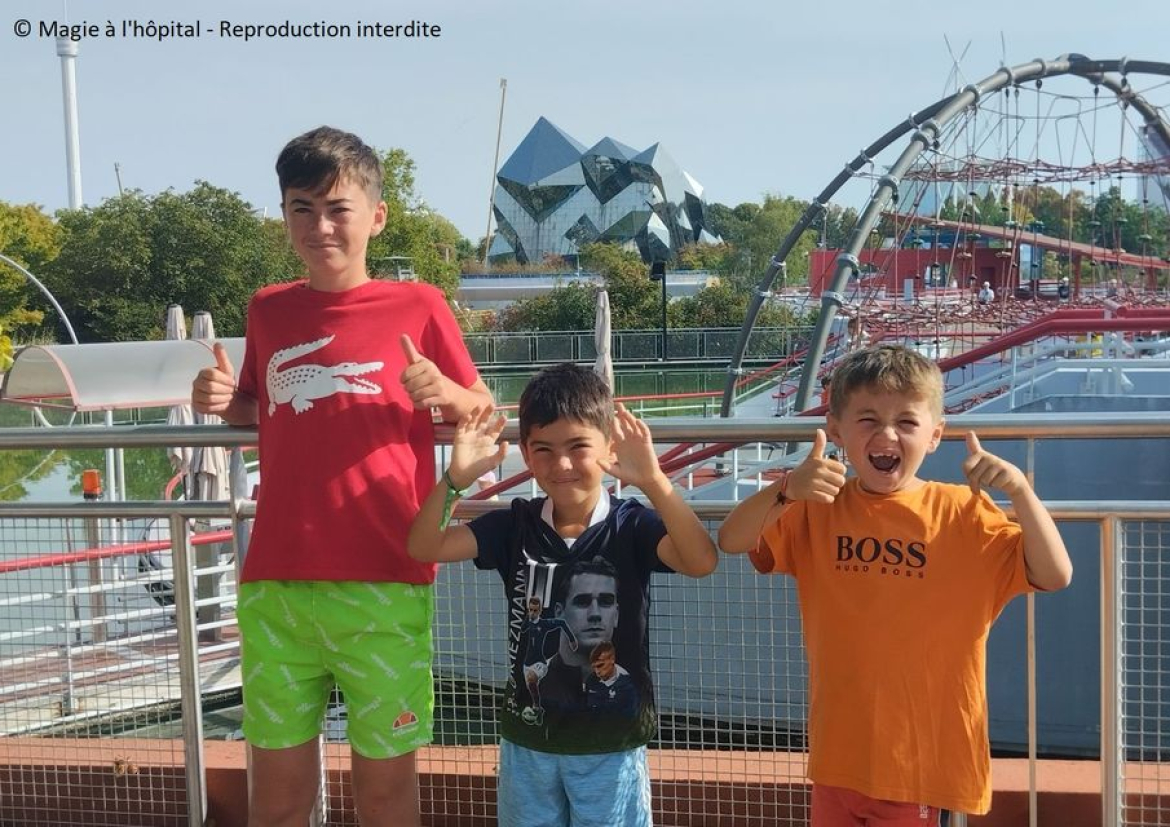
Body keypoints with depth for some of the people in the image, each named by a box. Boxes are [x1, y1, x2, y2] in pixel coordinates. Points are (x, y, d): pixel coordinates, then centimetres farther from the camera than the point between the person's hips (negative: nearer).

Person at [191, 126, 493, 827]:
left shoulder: (417, 306, -2)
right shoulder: (268, 309, 9)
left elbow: (485, 412, 5)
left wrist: (443, 392, -16)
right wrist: (222, 400, 1)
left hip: (384, 585, -3)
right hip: (273, 585, 3)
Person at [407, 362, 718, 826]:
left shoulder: (631, 526, -13)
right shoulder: (515, 526, -4)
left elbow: (702, 562, -30)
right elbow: (423, 548, -11)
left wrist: (653, 480, -42)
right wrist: (456, 479, -28)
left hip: (611, 744, -3)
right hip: (527, 739, 3)